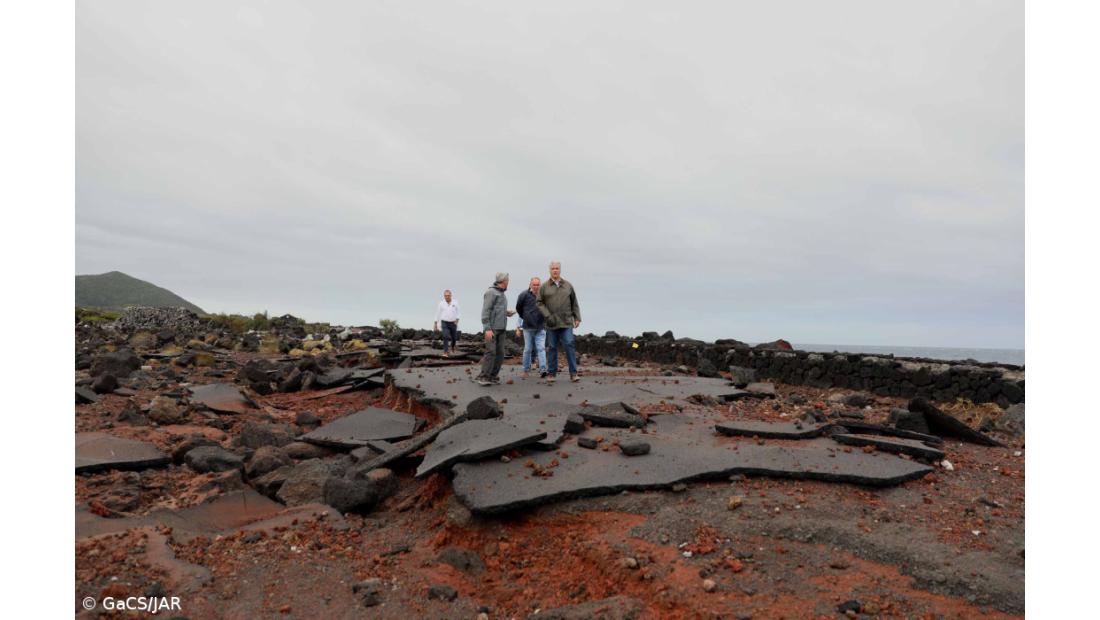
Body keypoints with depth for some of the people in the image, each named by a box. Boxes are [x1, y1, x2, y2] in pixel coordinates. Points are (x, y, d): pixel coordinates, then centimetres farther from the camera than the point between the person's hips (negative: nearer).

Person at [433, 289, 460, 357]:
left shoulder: (455, 303, 0)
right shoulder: (441, 304, -1)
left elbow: (458, 313, 5)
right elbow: (437, 314, 4)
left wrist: (457, 320, -11)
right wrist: (435, 324, 3)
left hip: (453, 323, 2)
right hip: (445, 323, -2)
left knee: (454, 338, 10)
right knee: (446, 337, -18)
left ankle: (451, 347, 41)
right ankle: (445, 353, -18)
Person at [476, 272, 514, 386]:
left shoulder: (501, 294, 19)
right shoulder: (491, 292, -7)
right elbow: (485, 311, -13)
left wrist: (506, 312, 10)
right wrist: (487, 329, -20)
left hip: (501, 329, 8)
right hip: (492, 328, -8)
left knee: (500, 353, 3)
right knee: (491, 352, -12)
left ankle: (493, 376, 9)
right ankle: (483, 377, -7)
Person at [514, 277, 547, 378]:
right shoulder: (524, 295, -6)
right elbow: (518, 308, 8)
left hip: (541, 328, 1)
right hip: (528, 327, 0)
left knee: (541, 348, -6)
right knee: (528, 349, 8)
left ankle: (543, 370, -10)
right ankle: (526, 370, 18)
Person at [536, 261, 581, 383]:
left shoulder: (568, 285, 10)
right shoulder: (544, 287, 5)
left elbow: (574, 303, 12)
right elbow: (540, 303, 1)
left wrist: (577, 318, 6)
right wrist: (547, 316, -11)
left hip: (566, 323, 0)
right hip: (551, 323, 0)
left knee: (569, 345, -6)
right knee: (551, 348, 5)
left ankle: (573, 373, -2)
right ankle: (551, 373, 14)